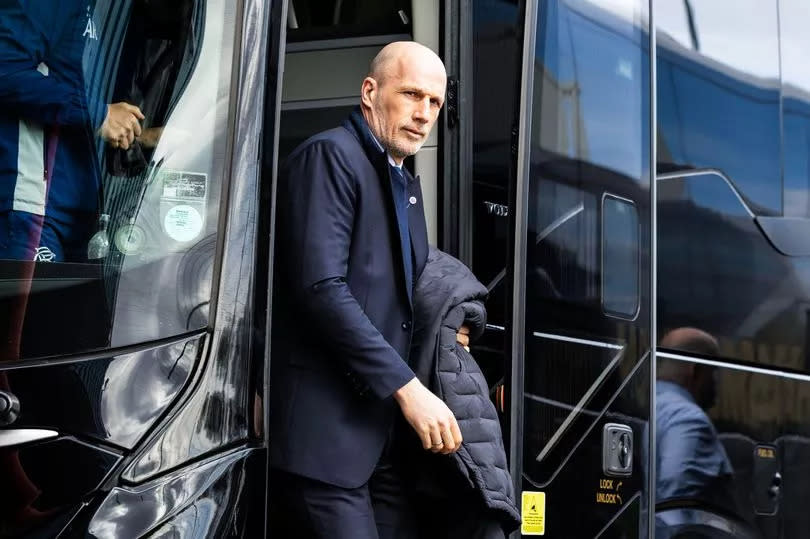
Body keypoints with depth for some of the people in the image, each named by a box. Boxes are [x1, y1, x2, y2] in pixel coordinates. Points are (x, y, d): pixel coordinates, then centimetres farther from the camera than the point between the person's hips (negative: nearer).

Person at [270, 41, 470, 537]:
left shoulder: (408, 185, 19)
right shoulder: (330, 156, -9)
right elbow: (321, 287, -20)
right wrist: (407, 387, -20)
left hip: (380, 429, 9)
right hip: (323, 428, -9)